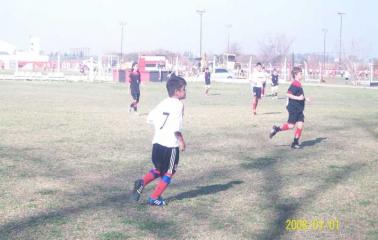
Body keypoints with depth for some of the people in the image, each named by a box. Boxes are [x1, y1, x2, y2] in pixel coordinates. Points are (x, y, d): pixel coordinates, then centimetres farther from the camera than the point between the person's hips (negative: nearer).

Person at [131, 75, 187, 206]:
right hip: (171, 144, -7)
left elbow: (150, 118, 15)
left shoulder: (163, 103, 13)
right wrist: (181, 140, -11)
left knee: (158, 169, 22)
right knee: (169, 173, 8)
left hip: (157, 142, 7)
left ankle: (142, 182, -1)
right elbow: (176, 125, -20)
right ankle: (155, 198, 8)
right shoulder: (178, 104, -11)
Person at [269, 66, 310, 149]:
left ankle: (295, 143, 7)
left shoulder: (299, 84, 14)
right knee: (291, 125, -9)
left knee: (300, 124, 2)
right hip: (293, 108, -9)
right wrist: (298, 98, -27)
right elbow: (288, 94, -23)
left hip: (299, 109, 9)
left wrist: (305, 98, 18)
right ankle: (276, 129, 11)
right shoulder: (294, 84, -15)